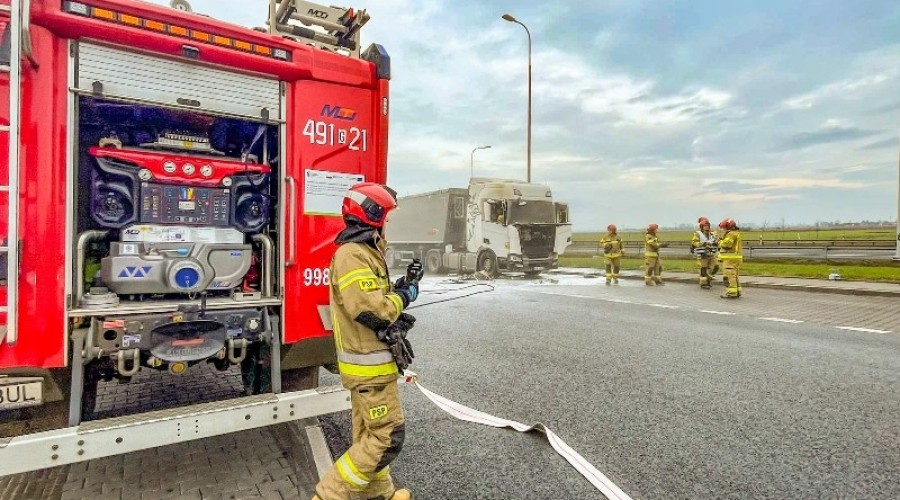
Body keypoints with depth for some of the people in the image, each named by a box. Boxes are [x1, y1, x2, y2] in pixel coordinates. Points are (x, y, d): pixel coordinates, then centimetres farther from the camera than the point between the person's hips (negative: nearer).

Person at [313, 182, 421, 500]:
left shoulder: (365, 252, 12)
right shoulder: (352, 255, -22)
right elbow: (371, 311, -29)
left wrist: (404, 284, 2)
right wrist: (405, 295, -13)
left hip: (369, 359, 10)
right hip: (370, 363, -10)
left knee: (370, 432, 20)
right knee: (388, 436, -2)